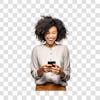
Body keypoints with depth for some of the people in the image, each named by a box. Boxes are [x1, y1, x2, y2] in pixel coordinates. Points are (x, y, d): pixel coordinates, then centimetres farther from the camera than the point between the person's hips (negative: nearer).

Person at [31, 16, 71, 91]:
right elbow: (34, 74, 2)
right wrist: (41, 70, -16)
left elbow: (67, 76, 1)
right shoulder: (36, 49, 0)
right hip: (41, 87, 0)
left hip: (59, 87, 0)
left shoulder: (64, 49, -1)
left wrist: (61, 72, -18)